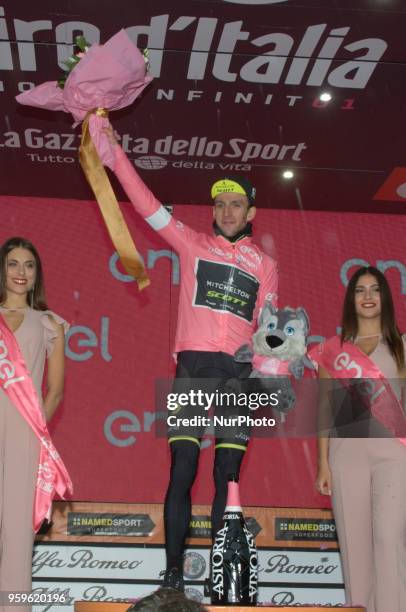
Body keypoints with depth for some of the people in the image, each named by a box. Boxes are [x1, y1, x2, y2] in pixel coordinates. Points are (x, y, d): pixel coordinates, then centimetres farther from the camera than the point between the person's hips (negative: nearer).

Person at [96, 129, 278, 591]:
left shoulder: (264, 265, 16)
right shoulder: (193, 244, 11)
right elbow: (148, 206, 3)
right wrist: (116, 157, -6)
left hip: (239, 374, 2)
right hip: (193, 367, -1)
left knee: (226, 476, 3)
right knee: (182, 472, -6)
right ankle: (173, 572, 1)